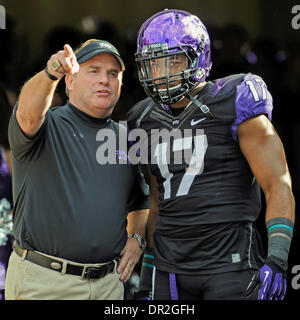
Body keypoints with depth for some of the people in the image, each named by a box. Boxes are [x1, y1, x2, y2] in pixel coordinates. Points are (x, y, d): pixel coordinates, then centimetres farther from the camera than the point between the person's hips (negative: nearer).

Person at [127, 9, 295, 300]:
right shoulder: (146, 122, 10)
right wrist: (147, 279, 17)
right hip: (169, 267, 5)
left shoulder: (234, 107, -7)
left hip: (230, 262, -5)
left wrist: (276, 261, -18)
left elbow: (279, 187, -8)